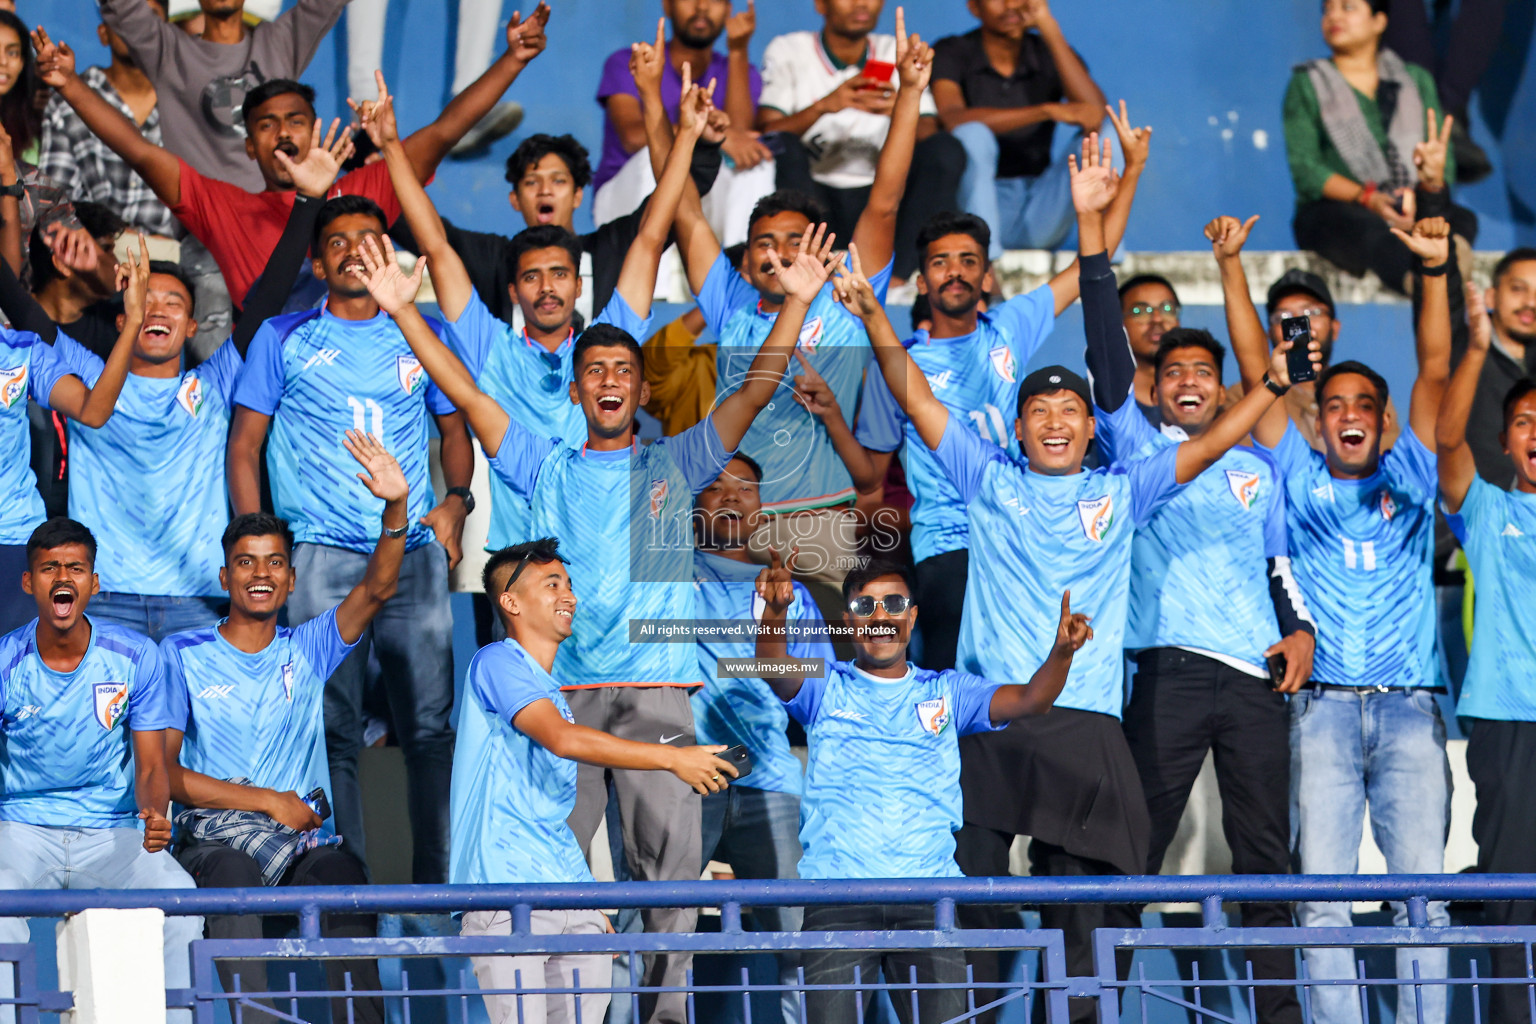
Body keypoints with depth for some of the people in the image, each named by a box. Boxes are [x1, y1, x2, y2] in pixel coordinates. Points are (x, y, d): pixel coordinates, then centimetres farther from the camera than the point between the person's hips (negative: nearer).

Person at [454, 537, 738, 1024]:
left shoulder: (557, 693, 23)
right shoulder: (497, 663, -4)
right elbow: (563, 739, -19)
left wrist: (595, 908, 22)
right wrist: (673, 758, -18)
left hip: (571, 901, 8)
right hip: (507, 893, -8)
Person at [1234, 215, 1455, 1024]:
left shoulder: (1408, 478, 16)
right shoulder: (1301, 479, 14)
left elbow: (1435, 370, 7)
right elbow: (1255, 373, 9)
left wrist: (1434, 271, -4)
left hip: (1409, 709, 1)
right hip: (1325, 706, 0)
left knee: (1422, 889, -6)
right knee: (1322, 890, -6)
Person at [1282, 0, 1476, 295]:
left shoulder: (1416, 80, 22)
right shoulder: (1306, 85, 14)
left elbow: (1445, 160, 10)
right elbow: (1304, 169, 0)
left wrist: (1433, 180, -18)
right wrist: (1368, 199, -17)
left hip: (1413, 208, 4)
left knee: (1463, 220, -29)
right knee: (1372, 230, -40)